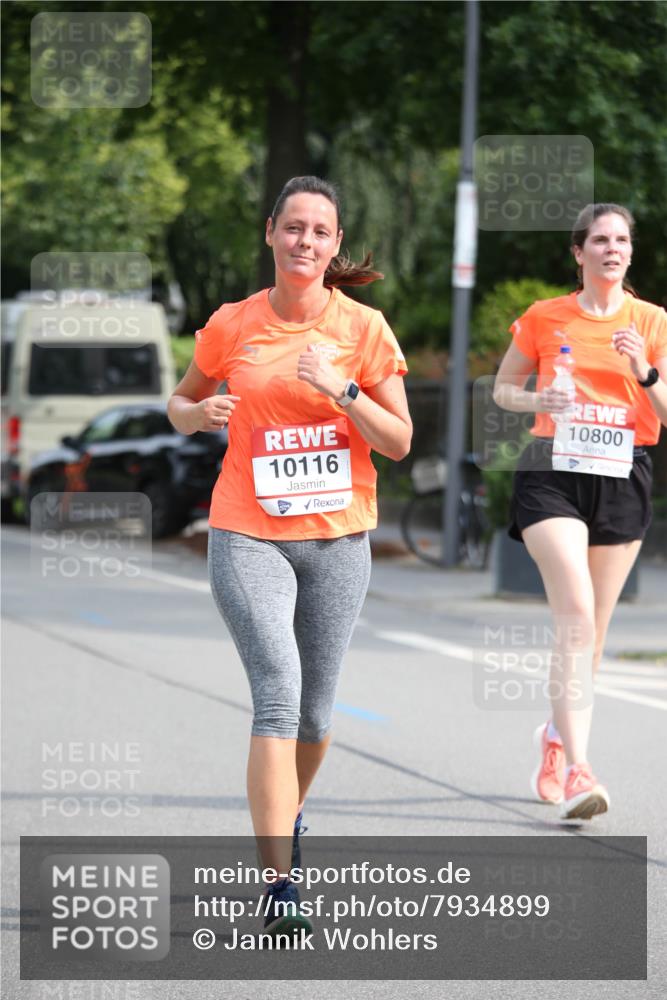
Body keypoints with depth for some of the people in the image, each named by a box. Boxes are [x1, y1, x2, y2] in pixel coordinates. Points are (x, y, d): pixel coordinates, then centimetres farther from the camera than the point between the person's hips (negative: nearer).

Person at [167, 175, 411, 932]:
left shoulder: (363, 328, -1)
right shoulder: (231, 326, 1)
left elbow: (399, 441, -2)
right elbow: (182, 404, 16)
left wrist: (342, 391, -18)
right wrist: (199, 413, -8)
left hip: (337, 537, 2)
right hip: (247, 534, -2)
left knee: (315, 710, 9)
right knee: (278, 692, -18)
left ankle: (289, 817, 41)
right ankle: (278, 883, -22)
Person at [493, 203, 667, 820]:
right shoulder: (544, 318, 4)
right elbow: (503, 389, 15)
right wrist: (537, 401, -6)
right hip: (554, 473, -2)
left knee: (591, 630, 9)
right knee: (576, 613, -19)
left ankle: (556, 739, 34)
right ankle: (578, 769, -25)